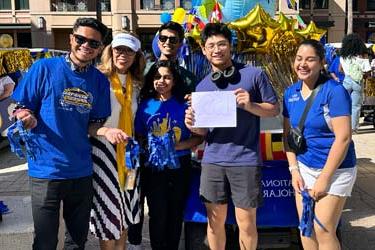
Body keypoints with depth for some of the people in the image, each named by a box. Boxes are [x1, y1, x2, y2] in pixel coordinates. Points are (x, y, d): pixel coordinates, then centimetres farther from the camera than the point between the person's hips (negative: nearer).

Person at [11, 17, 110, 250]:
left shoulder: (100, 81, 3)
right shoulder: (44, 68, -8)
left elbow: (94, 125, 8)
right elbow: (21, 109, -4)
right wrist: (28, 118, -25)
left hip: (82, 170, 4)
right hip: (46, 169, -3)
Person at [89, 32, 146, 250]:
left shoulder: (136, 84, 9)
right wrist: (106, 131, -30)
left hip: (129, 151, 6)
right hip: (104, 150, -6)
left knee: (125, 207, 15)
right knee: (109, 207, 1)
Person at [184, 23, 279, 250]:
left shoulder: (254, 74, -3)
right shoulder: (202, 86, 8)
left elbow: (274, 109, 2)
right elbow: (204, 130, 13)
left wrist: (250, 105, -17)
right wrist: (193, 126, -10)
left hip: (245, 160, -3)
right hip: (213, 160, 3)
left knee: (246, 222, 5)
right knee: (215, 220, 13)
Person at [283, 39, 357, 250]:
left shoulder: (334, 90, -16)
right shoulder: (291, 92, 3)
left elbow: (343, 137, -19)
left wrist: (324, 177, -18)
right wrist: (294, 169, 1)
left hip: (334, 169, -6)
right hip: (304, 167, 6)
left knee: (323, 231, -2)